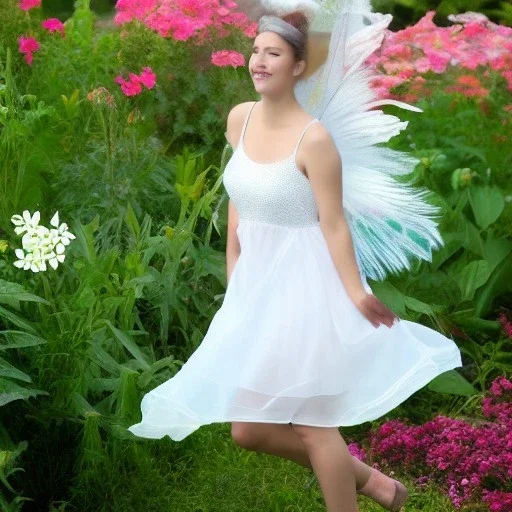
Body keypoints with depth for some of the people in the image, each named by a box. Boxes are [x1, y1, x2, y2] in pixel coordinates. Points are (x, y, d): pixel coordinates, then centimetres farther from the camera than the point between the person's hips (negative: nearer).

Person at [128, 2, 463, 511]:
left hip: (303, 284, -8)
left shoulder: (314, 139, -20)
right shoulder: (239, 119, 2)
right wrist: (233, 276, 13)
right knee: (247, 428, 11)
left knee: (311, 424, 3)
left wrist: (357, 292, -20)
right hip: (257, 283, 8)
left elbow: (334, 224, -17)